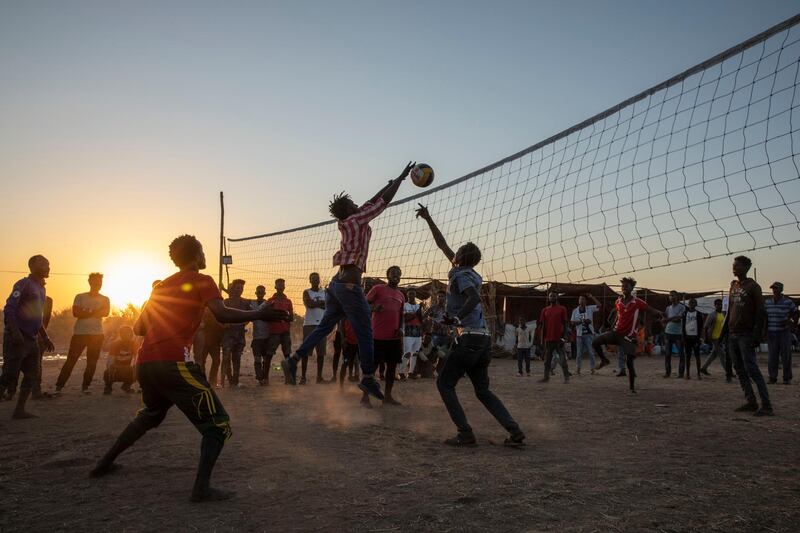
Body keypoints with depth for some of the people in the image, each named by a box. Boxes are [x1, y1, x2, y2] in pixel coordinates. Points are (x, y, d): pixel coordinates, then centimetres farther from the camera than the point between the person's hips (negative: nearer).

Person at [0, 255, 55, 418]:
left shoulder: (41, 288, 18)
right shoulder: (24, 284, -8)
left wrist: (45, 338, 22)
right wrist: (15, 332, -26)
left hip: (31, 339, 9)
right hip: (16, 339, -9)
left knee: (32, 375, 7)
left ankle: (19, 410, 11)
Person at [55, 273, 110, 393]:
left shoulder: (105, 299, 10)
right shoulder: (80, 297, 6)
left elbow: (105, 312, -9)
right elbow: (75, 313, -8)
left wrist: (85, 312, -9)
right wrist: (94, 312, -10)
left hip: (97, 334, 1)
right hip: (79, 333, -1)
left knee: (92, 362, 1)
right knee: (71, 360, -3)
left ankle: (85, 386, 11)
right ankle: (59, 386, 2)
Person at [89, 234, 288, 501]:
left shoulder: (161, 286, 21)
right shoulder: (201, 281, 2)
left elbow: (138, 328, 24)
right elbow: (223, 314, -14)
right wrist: (259, 314, -5)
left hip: (145, 363, 8)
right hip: (174, 362, -8)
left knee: (149, 416, 34)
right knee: (217, 422, -3)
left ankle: (105, 462, 39)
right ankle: (202, 487, -15)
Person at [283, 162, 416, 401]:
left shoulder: (346, 223, 15)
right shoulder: (356, 220, -5)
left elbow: (371, 202, 26)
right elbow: (384, 201, -1)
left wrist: (390, 183, 34)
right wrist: (401, 177, 10)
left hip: (337, 283, 9)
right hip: (350, 284, -9)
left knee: (324, 327, 14)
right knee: (365, 333, -2)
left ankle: (293, 360, 12)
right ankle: (368, 378, 2)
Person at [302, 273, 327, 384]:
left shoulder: (325, 292, 15)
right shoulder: (307, 292, 6)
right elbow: (309, 304, -12)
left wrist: (315, 303, -9)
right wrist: (321, 303, -2)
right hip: (309, 324, -3)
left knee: (321, 352, 1)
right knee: (306, 351, -4)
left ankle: (319, 376, 5)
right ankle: (303, 376, 0)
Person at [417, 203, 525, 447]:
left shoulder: (460, 275, -4)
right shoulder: (471, 274, 19)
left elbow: (473, 298, -25)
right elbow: (443, 245, 27)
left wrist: (456, 318, -21)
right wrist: (428, 219, 32)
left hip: (469, 338, -8)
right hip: (484, 339, 8)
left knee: (444, 383, 3)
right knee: (483, 391, 14)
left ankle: (465, 434, -3)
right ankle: (515, 432, 4)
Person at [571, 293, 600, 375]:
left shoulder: (590, 308, 3)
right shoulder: (575, 311, 6)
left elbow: (599, 305, -12)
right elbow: (573, 322, 1)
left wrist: (592, 297, -13)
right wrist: (583, 321, -12)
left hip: (589, 333, -1)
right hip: (579, 334, 1)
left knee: (591, 352, 1)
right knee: (579, 353, 7)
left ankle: (592, 368, 8)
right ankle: (578, 368, 15)